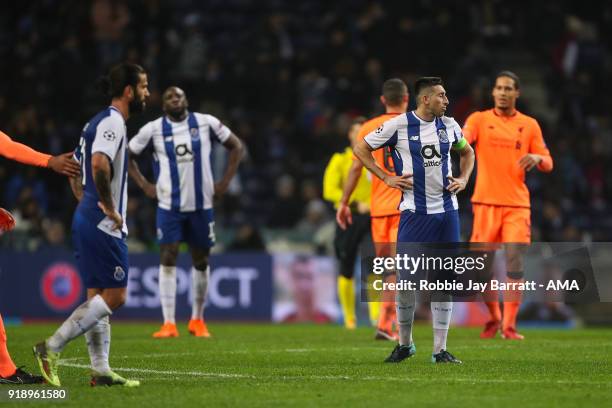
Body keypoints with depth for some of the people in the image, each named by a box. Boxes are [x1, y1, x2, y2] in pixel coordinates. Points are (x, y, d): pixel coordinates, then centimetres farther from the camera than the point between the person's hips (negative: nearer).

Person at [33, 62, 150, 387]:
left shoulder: (99, 122, 18)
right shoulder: (113, 122, -13)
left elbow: (74, 170, 25)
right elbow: (99, 164, -29)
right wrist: (109, 207, -20)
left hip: (86, 221, 10)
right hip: (104, 226, -10)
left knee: (98, 296, 9)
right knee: (114, 296, -7)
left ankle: (101, 371, 9)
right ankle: (51, 348, -10)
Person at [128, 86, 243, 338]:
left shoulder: (206, 123, -1)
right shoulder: (153, 129, -2)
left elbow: (236, 147, 8)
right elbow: (127, 155, 10)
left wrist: (224, 182, 1)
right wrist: (144, 185, 1)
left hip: (202, 204, 1)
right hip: (169, 206, -1)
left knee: (201, 260, 8)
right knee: (168, 259, -9)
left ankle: (197, 320, 23)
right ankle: (169, 324, -10)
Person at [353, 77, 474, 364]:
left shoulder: (449, 125, 8)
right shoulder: (399, 125, -6)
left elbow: (467, 152, 27)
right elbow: (361, 149, 4)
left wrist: (463, 179, 9)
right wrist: (386, 178, -3)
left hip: (447, 209, 4)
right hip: (415, 211, -4)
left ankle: (440, 349, 8)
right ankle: (404, 344, 16)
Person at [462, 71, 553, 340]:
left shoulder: (529, 125, 9)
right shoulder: (479, 119, 5)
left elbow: (548, 164, 10)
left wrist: (537, 158, -13)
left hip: (517, 204, 0)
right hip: (486, 203, 0)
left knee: (514, 265, -10)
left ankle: (509, 325, -6)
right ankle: (494, 317, 21)